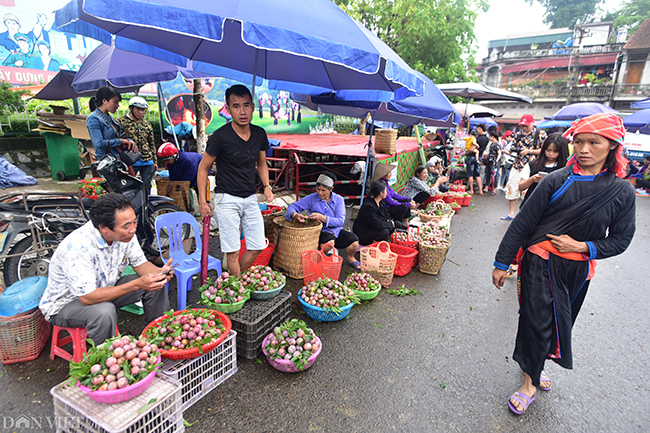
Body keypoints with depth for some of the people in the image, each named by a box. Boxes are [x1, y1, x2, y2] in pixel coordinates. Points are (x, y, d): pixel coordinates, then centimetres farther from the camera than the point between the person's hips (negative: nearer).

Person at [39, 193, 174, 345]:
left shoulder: (125, 233, -16)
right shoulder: (79, 246, -35)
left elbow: (140, 263, -4)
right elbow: (87, 298, -35)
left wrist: (160, 272, -26)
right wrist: (137, 285, -40)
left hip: (104, 288, 6)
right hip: (66, 303, -6)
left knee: (156, 286, -9)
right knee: (104, 312, -36)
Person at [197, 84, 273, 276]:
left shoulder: (259, 134, 1)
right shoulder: (220, 136, -13)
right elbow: (203, 168, -3)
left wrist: (266, 186, 1)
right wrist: (202, 201, -6)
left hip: (250, 199, 5)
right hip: (227, 199, -5)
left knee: (257, 246, 9)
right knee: (233, 251, -3)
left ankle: (238, 278, 32)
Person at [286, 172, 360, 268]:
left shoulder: (339, 200, -1)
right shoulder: (312, 198, -2)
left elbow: (340, 221, -12)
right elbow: (292, 207, -1)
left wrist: (322, 217, -27)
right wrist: (295, 215, -26)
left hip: (336, 230, 2)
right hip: (320, 231, -2)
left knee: (354, 241, -24)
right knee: (329, 241, -36)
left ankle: (350, 258, 11)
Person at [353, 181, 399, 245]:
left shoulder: (381, 202, 2)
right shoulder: (368, 206, -27)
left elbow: (387, 215, 15)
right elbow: (377, 225, -31)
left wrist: (388, 221, -9)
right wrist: (390, 224, -16)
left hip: (374, 229, 10)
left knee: (397, 224, 3)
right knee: (384, 232, -35)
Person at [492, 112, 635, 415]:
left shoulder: (622, 192, -3)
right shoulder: (557, 181, -10)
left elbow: (621, 239, 4)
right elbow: (522, 224, -9)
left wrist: (583, 246, -15)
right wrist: (502, 262, -8)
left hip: (577, 271, 3)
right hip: (540, 264, -3)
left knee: (560, 322, 17)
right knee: (537, 321, 0)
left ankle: (537, 361, 44)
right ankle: (530, 382, 21)